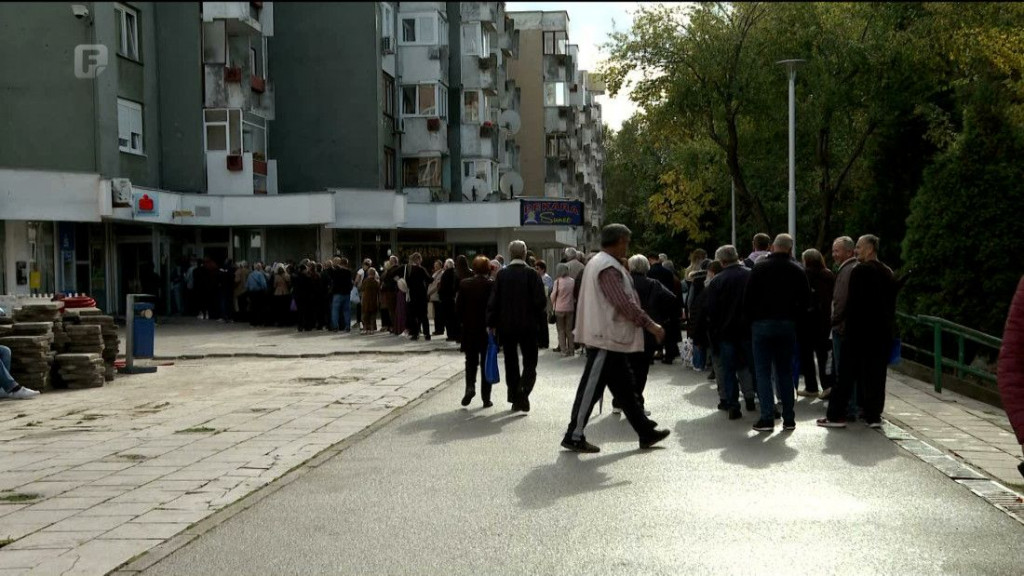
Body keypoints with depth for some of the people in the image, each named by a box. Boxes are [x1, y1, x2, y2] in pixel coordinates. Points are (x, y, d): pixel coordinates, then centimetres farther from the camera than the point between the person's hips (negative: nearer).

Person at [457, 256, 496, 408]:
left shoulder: (464, 284, -4)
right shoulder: (492, 285, -11)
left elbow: (458, 308, -2)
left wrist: (462, 323, 10)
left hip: (469, 331, 2)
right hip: (487, 331, -2)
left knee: (471, 361, 15)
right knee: (486, 363, 7)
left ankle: (470, 386, -9)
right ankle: (486, 398, 8)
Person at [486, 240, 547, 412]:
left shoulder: (502, 274, -2)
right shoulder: (532, 274, -8)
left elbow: (493, 301, -1)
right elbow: (540, 301, -10)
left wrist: (491, 323, 6)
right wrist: (541, 320, 3)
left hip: (506, 326, 2)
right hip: (529, 326, -2)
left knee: (511, 364, 11)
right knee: (530, 363, 6)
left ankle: (515, 399, 13)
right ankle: (523, 391, -16)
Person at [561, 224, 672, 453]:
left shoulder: (597, 263, 16)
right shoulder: (608, 268, -18)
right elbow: (624, 303, -23)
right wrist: (650, 325, -18)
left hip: (608, 338, 11)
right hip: (606, 338, -11)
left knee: (625, 388, 13)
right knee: (592, 387, -4)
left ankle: (646, 431, 20)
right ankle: (574, 436, 3)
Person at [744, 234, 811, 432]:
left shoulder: (760, 268, -5)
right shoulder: (797, 270, 3)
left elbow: (748, 298, -7)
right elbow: (806, 299, 3)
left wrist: (752, 318, 7)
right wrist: (794, 316, 12)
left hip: (762, 324, -3)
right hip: (787, 325, 3)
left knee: (763, 372, 1)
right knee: (785, 371, 11)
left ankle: (767, 418, -5)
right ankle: (789, 418, 11)